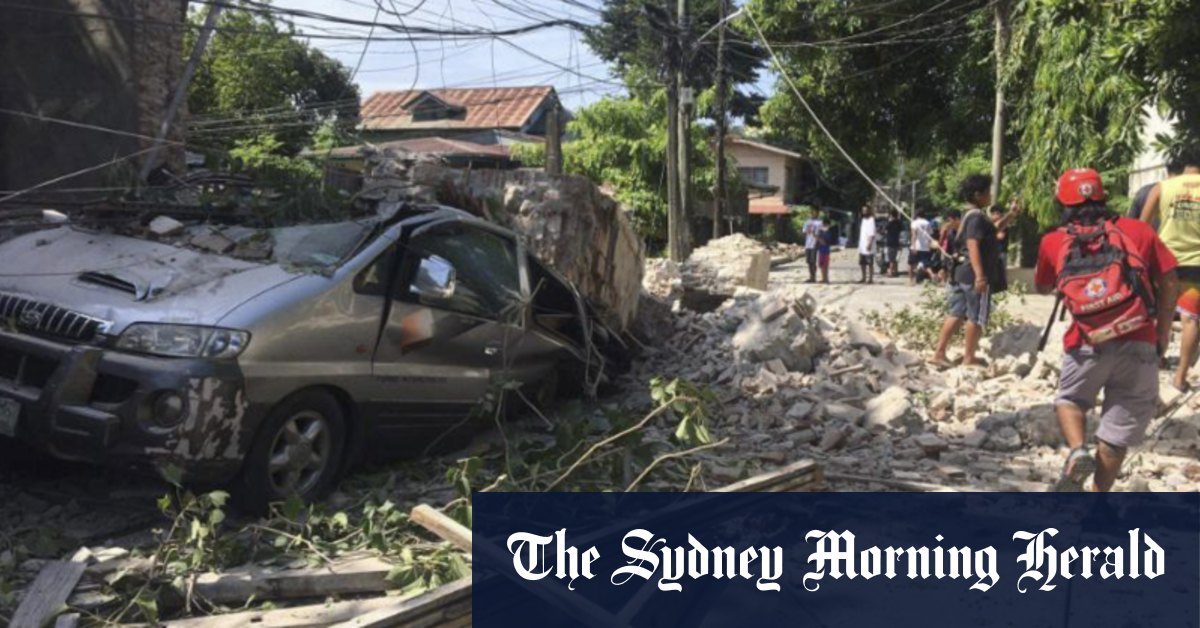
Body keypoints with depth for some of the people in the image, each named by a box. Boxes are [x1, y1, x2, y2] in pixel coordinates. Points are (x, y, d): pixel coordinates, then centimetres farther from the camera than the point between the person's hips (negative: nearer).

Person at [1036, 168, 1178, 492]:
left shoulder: (1054, 241, 8)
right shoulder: (1137, 230, 8)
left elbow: (1042, 288, 23)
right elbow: (1169, 282, 7)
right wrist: (1163, 330, 16)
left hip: (1087, 344, 0)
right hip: (1138, 343, 0)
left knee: (1069, 399, 25)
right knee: (1120, 425, 12)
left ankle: (1077, 452, -2)